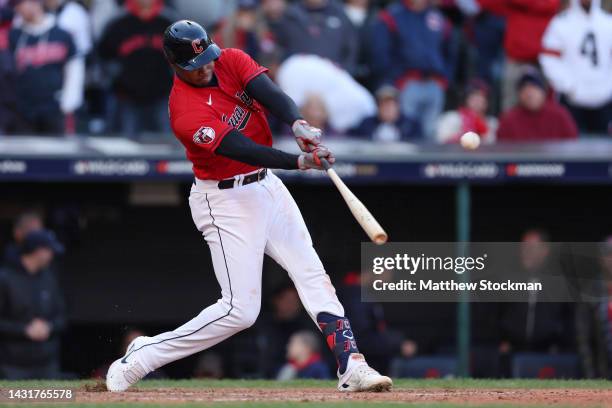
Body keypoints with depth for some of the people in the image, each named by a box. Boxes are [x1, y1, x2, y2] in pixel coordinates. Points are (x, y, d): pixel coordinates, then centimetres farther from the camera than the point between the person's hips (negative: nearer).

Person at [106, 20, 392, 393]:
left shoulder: (232, 61, -4)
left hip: (266, 185, 8)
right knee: (240, 309, -10)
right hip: (226, 201, -7)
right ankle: (139, 359, -1)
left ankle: (351, 366, 1)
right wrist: (300, 161, -44)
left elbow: (271, 94, -20)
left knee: (312, 273, 1)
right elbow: (242, 150, -33)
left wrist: (299, 124, -41)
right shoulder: (185, 111, -25)